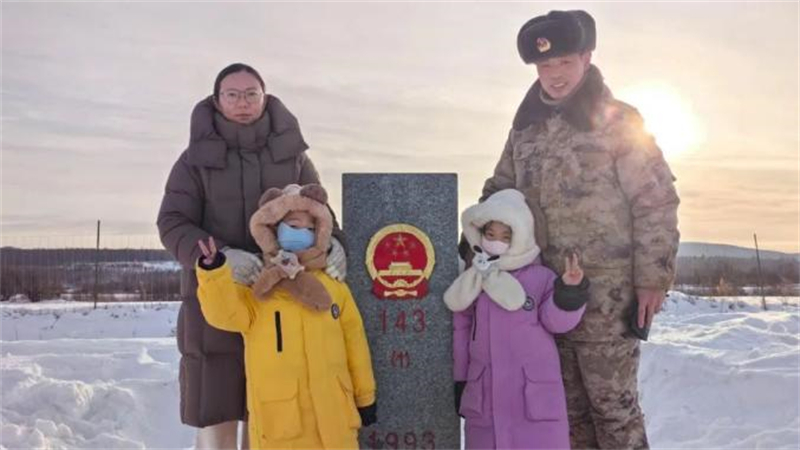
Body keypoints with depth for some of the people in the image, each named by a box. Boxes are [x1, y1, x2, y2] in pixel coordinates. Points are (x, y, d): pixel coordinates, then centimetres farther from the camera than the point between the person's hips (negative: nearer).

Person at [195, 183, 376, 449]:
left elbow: (354, 344, 8)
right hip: (278, 416, -2)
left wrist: (365, 397, 11)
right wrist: (214, 271, -36)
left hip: (332, 415, 2)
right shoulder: (254, 291, -1)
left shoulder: (334, 288, 4)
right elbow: (225, 312, -20)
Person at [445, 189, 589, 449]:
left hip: (534, 391, -3)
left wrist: (570, 291, -27)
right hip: (485, 393, 3)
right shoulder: (472, 282, 5)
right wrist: (460, 380, 11)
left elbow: (557, 320, -8)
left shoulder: (540, 277, -3)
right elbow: (462, 331, 10)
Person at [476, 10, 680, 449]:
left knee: (612, 401, 4)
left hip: (607, 293, -5)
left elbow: (656, 202, -7)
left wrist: (653, 277, -10)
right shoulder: (525, 128, 11)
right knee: (568, 405, 15)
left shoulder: (617, 121, -6)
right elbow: (500, 189, 20)